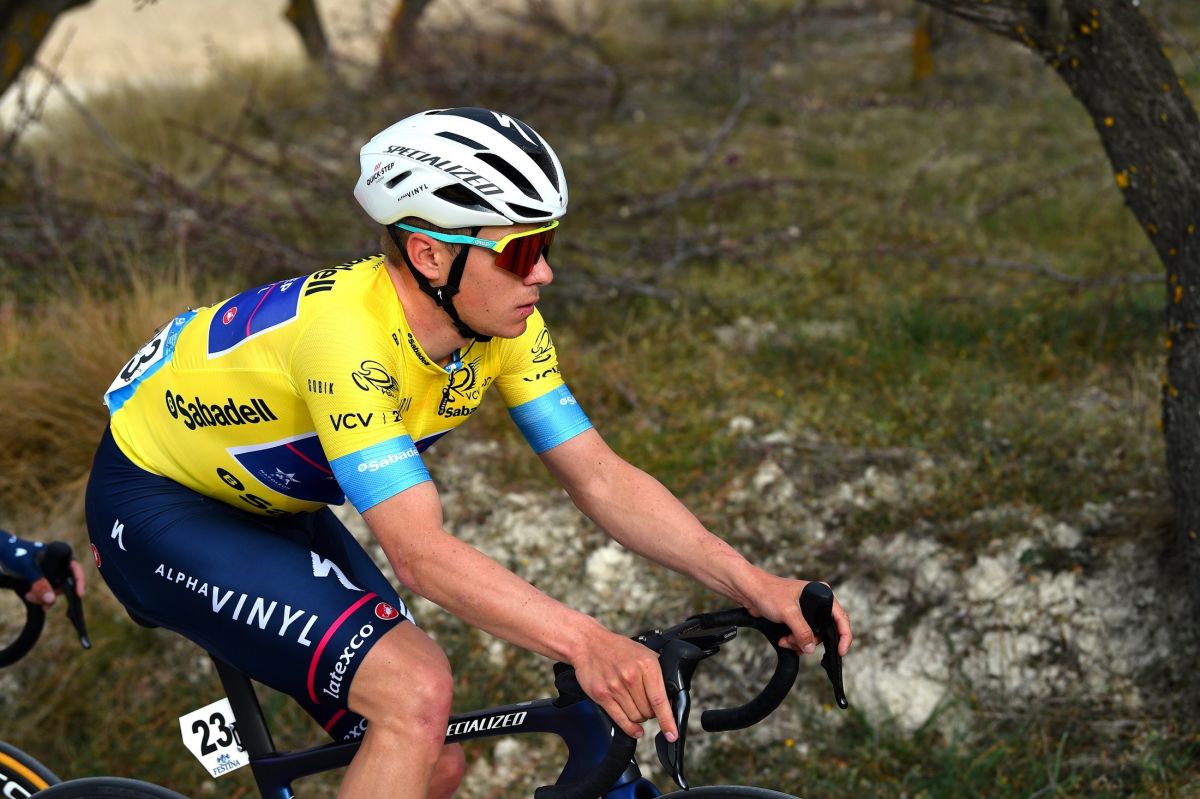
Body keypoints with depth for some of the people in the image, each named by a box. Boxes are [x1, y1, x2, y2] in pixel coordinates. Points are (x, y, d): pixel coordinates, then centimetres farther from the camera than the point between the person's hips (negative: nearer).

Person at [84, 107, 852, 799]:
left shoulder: (501, 323, -13)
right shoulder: (349, 333, -36)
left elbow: (602, 478, -11)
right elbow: (421, 553, -42)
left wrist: (752, 584, -22)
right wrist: (584, 642, -54)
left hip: (269, 506, 8)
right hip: (154, 505, -8)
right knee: (417, 692, -27)